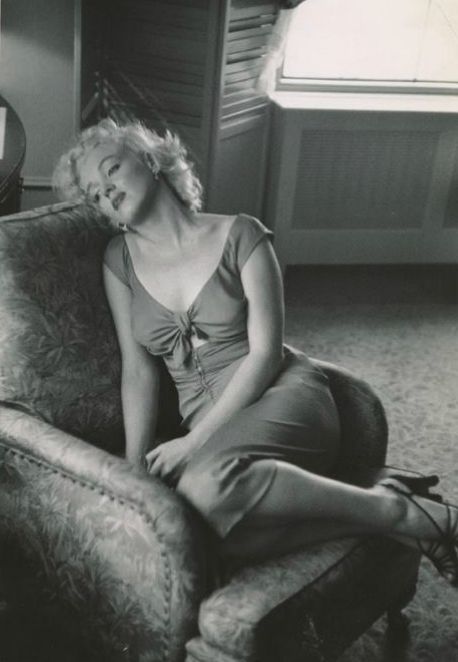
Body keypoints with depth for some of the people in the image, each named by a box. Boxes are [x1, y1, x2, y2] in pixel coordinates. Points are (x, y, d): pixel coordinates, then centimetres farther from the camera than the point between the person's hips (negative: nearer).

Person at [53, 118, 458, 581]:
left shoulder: (239, 235, -2)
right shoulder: (120, 260, 10)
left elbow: (265, 353, -7)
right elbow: (138, 370, 6)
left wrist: (196, 440, -17)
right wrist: (134, 464, -8)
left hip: (282, 394, -3)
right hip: (210, 425, 4)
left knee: (206, 481, -39)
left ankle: (402, 513, -21)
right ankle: (387, 500, -20)